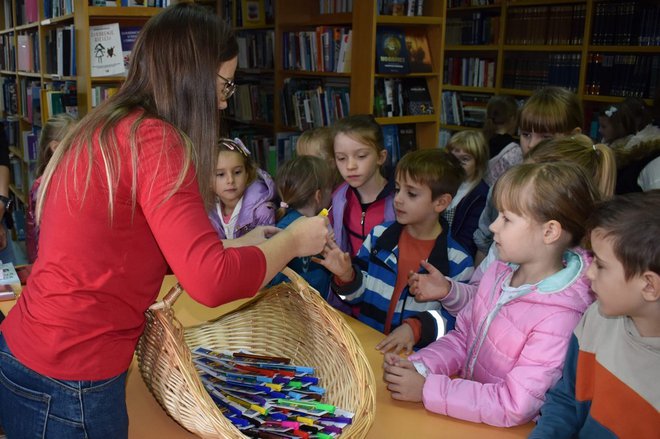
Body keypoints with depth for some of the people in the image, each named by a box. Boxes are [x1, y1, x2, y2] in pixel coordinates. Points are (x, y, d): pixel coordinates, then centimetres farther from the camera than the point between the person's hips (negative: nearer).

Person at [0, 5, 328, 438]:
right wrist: (292, 241, -10)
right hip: (68, 383, -8)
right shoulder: (154, 139, -20)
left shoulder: (102, 131, 8)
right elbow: (211, 280, -27)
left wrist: (239, 245, 15)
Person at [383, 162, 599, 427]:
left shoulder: (559, 317, -24)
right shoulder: (501, 270, -3)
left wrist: (427, 389, -22)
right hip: (466, 409, 5)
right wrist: (419, 366, -10)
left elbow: (514, 407, -22)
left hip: (506, 429, -5)